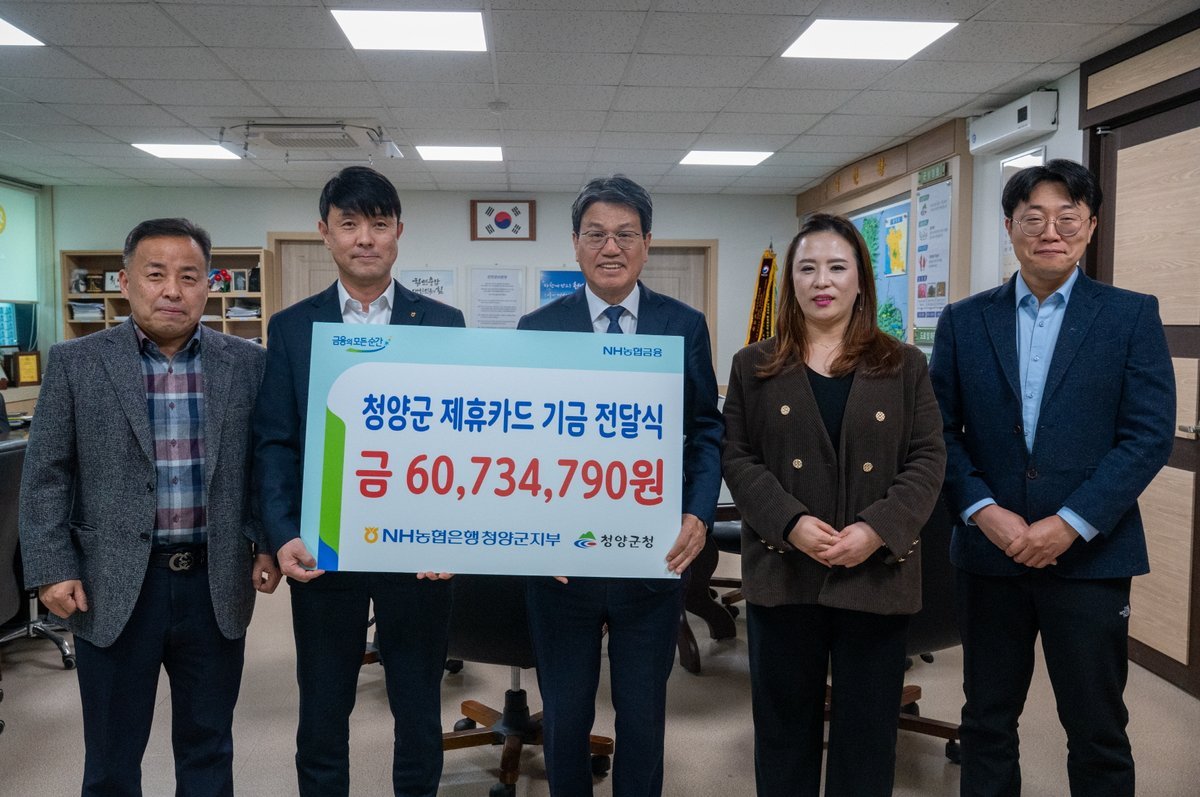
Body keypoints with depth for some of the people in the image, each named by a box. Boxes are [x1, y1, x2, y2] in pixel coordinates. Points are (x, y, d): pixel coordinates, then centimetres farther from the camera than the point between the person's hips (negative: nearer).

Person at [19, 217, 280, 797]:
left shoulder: (246, 364, 2)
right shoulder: (75, 363, -1)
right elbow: (46, 477, 0)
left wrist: (267, 546, -1)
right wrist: (52, 570, -6)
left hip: (217, 584, 1)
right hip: (113, 587, -1)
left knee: (209, 748, 15)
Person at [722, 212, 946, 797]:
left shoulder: (904, 365, 7)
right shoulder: (754, 366, 6)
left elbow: (928, 459, 2)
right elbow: (737, 458, 0)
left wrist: (877, 530, -14)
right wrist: (791, 523, -15)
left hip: (876, 573, 0)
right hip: (783, 572, 0)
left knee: (868, 726, 10)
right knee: (784, 722, 11)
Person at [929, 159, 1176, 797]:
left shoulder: (1132, 316, 0)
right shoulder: (963, 321, 5)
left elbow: (1150, 434, -6)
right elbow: (940, 431, 2)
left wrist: (1072, 523, -14)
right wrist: (984, 511, -12)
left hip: (1090, 554, -1)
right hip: (989, 552, 2)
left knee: (1097, 732, 9)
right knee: (987, 721, 14)